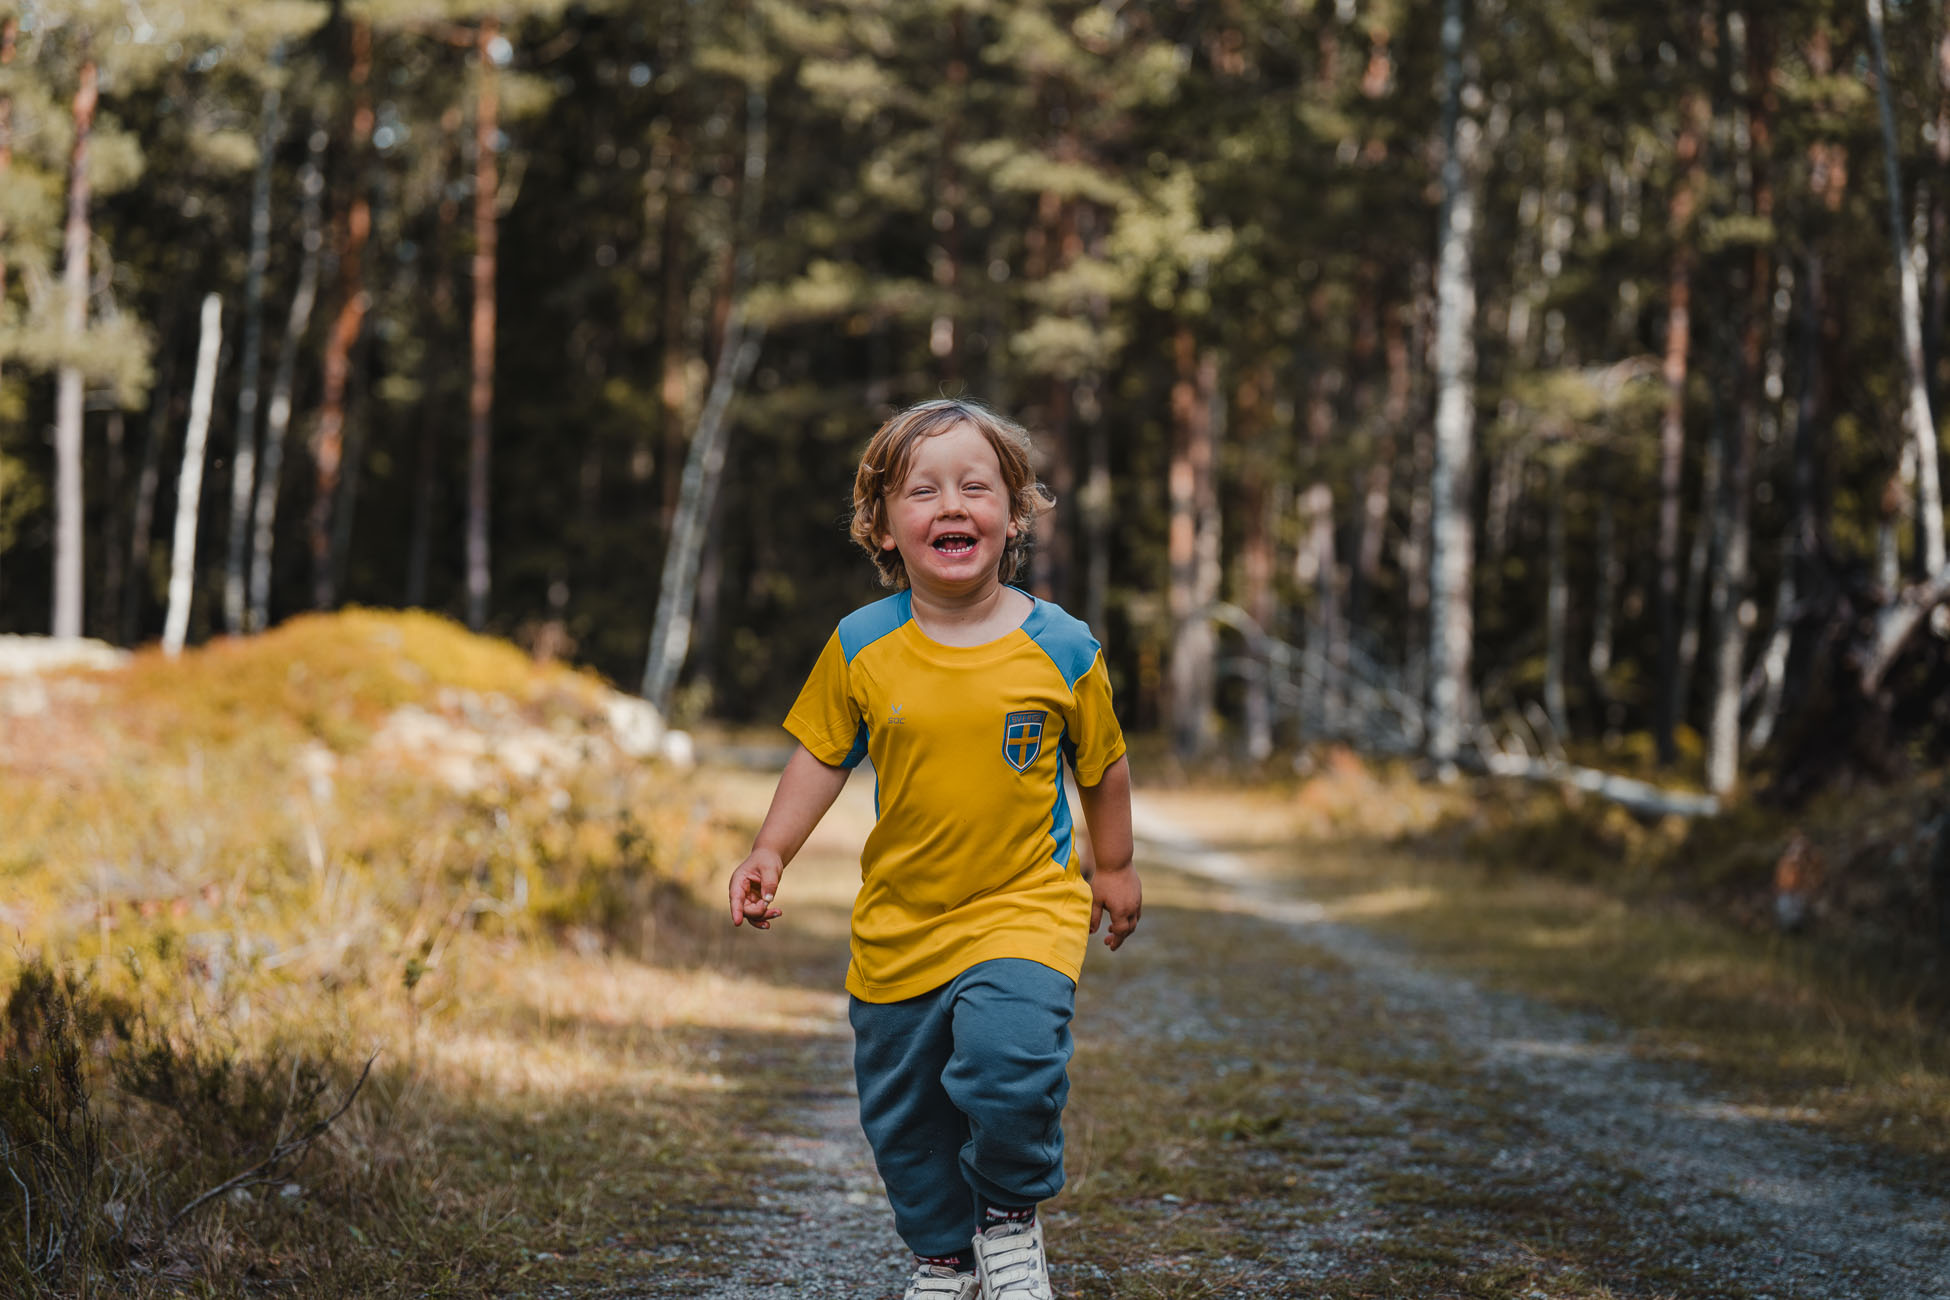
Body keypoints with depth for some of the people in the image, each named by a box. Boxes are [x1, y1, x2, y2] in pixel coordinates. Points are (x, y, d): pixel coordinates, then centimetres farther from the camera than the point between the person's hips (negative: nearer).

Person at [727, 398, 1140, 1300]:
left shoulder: (1059, 648, -8)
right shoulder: (861, 648, -6)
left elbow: (1102, 764, 6)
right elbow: (823, 754, 5)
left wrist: (1114, 870, 15)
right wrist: (770, 854, -4)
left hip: (1024, 906, -3)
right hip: (899, 922, 3)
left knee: (1006, 1059, -26)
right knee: (901, 1114, 12)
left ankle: (1012, 1220, 2)